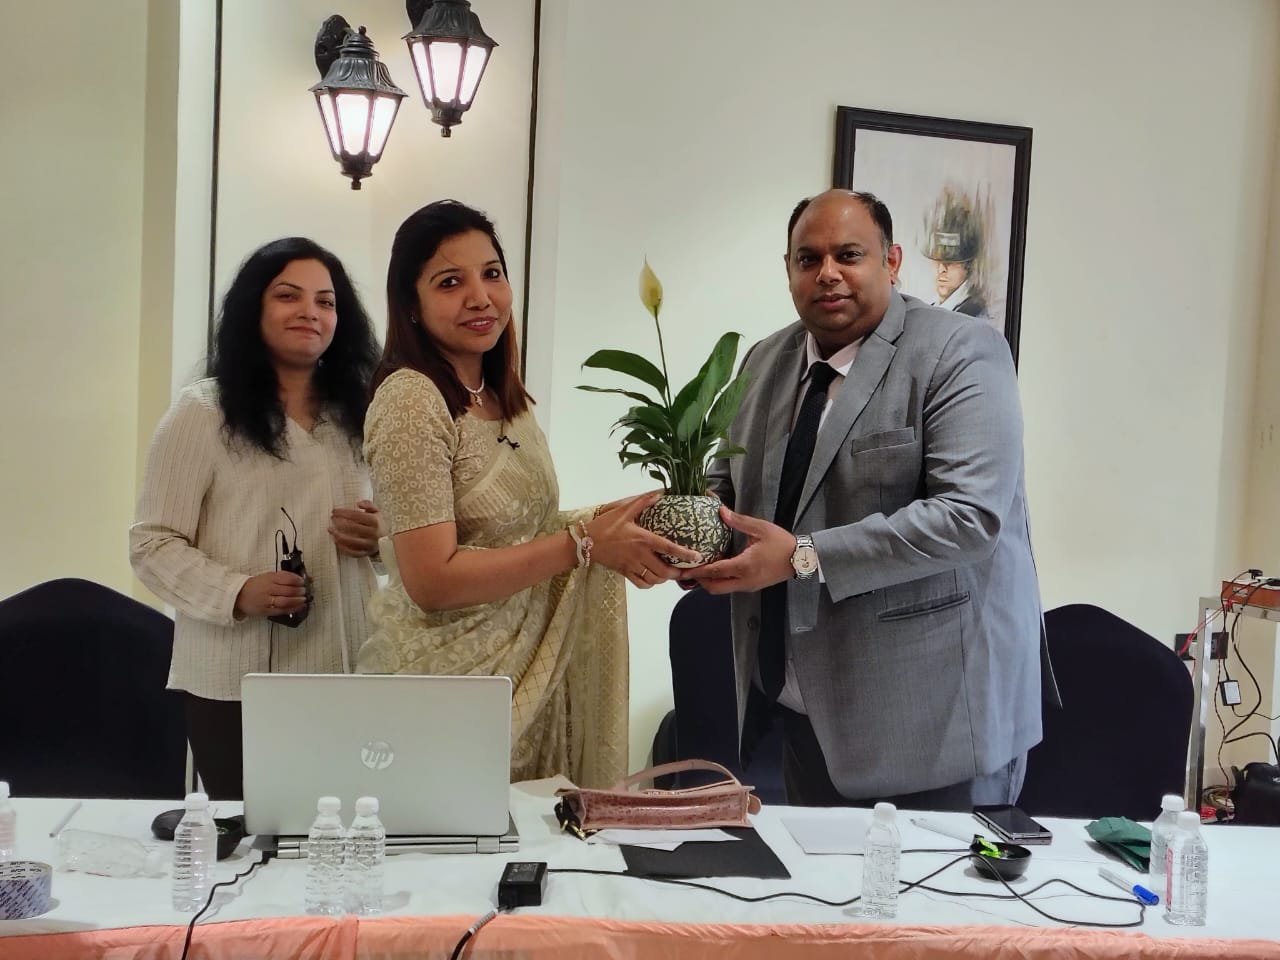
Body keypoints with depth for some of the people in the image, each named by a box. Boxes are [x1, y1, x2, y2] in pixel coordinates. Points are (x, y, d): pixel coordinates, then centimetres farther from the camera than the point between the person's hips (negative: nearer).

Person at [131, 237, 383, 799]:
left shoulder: (360, 415, 12)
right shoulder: (201, 413, -3)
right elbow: (153, 545, -5)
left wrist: (382, 536, -2)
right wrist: (237, 593, -21)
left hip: (345, 675, 4)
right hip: (234, 683, -3)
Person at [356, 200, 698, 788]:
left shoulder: (503, 399, 7)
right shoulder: (411, 399, -16)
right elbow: (432, 580, -21)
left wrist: (612, 529, -6)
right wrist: (582, 541, -21)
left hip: (530, 671, 7)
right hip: (449, 679, -7)